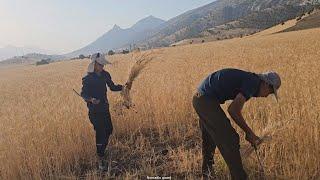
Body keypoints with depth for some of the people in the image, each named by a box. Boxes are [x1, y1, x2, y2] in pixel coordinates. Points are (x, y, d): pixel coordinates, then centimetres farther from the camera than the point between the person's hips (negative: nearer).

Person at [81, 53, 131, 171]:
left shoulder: (105, 75, 1)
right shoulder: (88, 79, -15)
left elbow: (112, 87, 9)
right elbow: (83, 94, -12)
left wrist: (123, 87, -6)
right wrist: (91, 99, -31)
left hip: (105, 108, 7)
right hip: (94, 110, -6)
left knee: (109, 130, 13)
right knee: (100, 132, -5)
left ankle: (102, 152, 36)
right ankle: (100, 159, 11)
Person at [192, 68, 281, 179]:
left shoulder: (248, 80, 17)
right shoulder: (253, 83, -11)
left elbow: (235, 109, 22)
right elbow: (233, 110, -17)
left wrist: (248, 133, 23)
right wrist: (249, 132, -5)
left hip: (200, 98, 11)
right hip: (207, 100, -11)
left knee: (209, 138, 25)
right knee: (230, 140, -4)